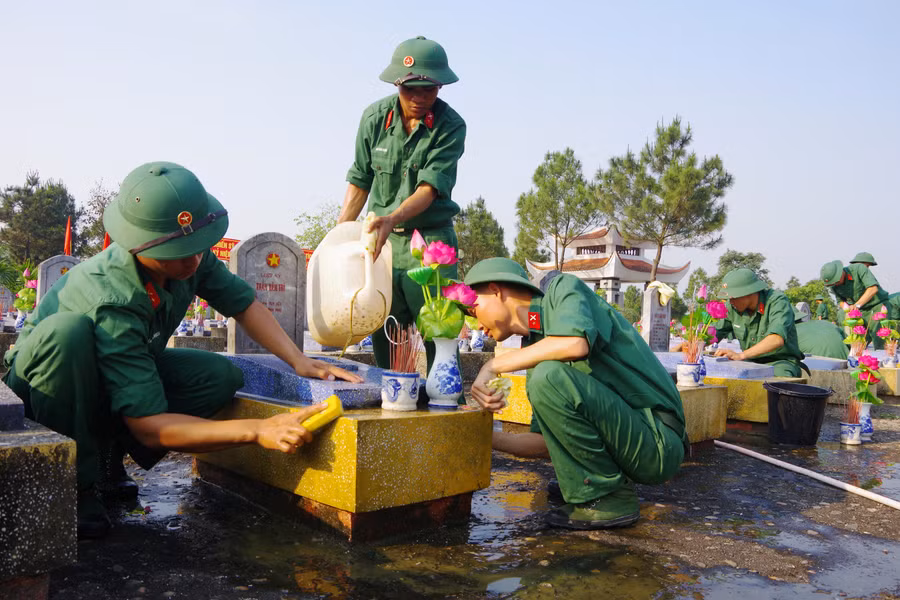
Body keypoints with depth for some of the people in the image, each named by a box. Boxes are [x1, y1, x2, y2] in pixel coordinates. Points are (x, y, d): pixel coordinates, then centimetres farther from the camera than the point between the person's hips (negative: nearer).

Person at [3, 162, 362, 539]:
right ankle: (75, 480, -18)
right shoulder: (114, 302, -38)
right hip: (41, 379, -5)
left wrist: (298, 361, -18)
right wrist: (258, 430, -46)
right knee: (67, 330, -39)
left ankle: (108, 452, 0)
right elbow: (150, 427, -39)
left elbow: (243, 303, -4)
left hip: (128, 366, 6)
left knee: (224, 376, -18)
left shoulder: (190, 258, -20)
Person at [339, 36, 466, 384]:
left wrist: (393, 218, -36)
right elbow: (360, 180, 7)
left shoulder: (450, 126, -10)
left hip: (431, 237, -3)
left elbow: (430, 187, -20)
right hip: (382, 236, 3)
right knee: (380, 326, 5)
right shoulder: (375, 117, 0)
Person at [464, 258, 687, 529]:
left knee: (548, 375, -25)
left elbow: (576, 344, -29)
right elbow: (545, 443, 14)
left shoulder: (562, 288, -5)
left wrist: (494, 365, -18)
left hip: (659, 439, -9)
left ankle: (609, 496, -9)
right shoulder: (535, 349, 14)